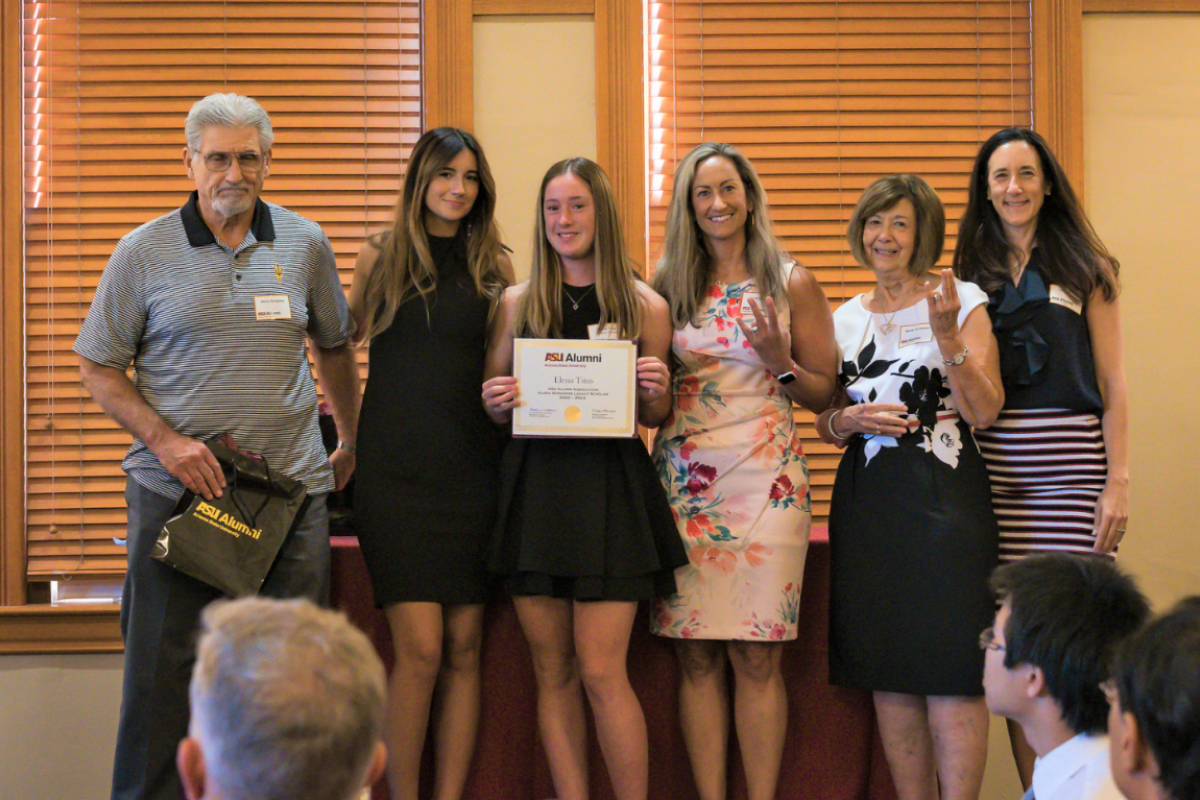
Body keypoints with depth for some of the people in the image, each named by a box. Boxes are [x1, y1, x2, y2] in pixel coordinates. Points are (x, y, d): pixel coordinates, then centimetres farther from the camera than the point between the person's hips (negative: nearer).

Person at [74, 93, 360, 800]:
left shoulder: (305, 245, 7)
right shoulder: (144, 252, 0)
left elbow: (334, 347, 21)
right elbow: (99, 368, 4)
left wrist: (354, 444, 24)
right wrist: (164, 439, -9)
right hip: (177, 490, -2)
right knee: (161, 672, 1)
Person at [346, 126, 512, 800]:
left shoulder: (493, 267, 11)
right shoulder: (383, 255, 7)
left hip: (471, 468, 3)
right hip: (395, 471, -2)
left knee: (465, 649, 2)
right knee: (421, 650, -9)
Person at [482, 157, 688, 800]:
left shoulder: (645, 306, 4)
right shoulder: (518, 304, 9)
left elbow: (654, 416, 12)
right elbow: (494, 408, 15)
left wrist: (655, 395, -10)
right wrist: (495, 402, -7)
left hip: (610, 488, -2)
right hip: (534, 486, 3)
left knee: (601, 672, -8)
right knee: (552, 672, 5)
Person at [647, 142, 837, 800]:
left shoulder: (791, 283, 5)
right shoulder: (668, 284, 10)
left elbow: (824, 393, 7)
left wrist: (781, 363, -10)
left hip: (765, 477, -2)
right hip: (684, 479, 2)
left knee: (757, 656, -4)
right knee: (696, 654, 1)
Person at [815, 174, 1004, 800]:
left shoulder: (961, 302, 0)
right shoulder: (845, 319, 13)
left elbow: (983, 412, -7)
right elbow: (825, 425, 18)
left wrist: (947, 335, -18)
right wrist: (850, 420, -4)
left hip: (944, 497, -4)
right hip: (866, 501, 5)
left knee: (950, 664, -8)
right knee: (888, 671, 6)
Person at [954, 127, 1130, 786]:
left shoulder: (1085, 268, 8)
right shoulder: (970, 273, 15)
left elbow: (1112, 383, 4)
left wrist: (1118, 481, -4)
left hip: (1070, 464, -2)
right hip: (991, 464, 3)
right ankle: (1033, 788, 9)